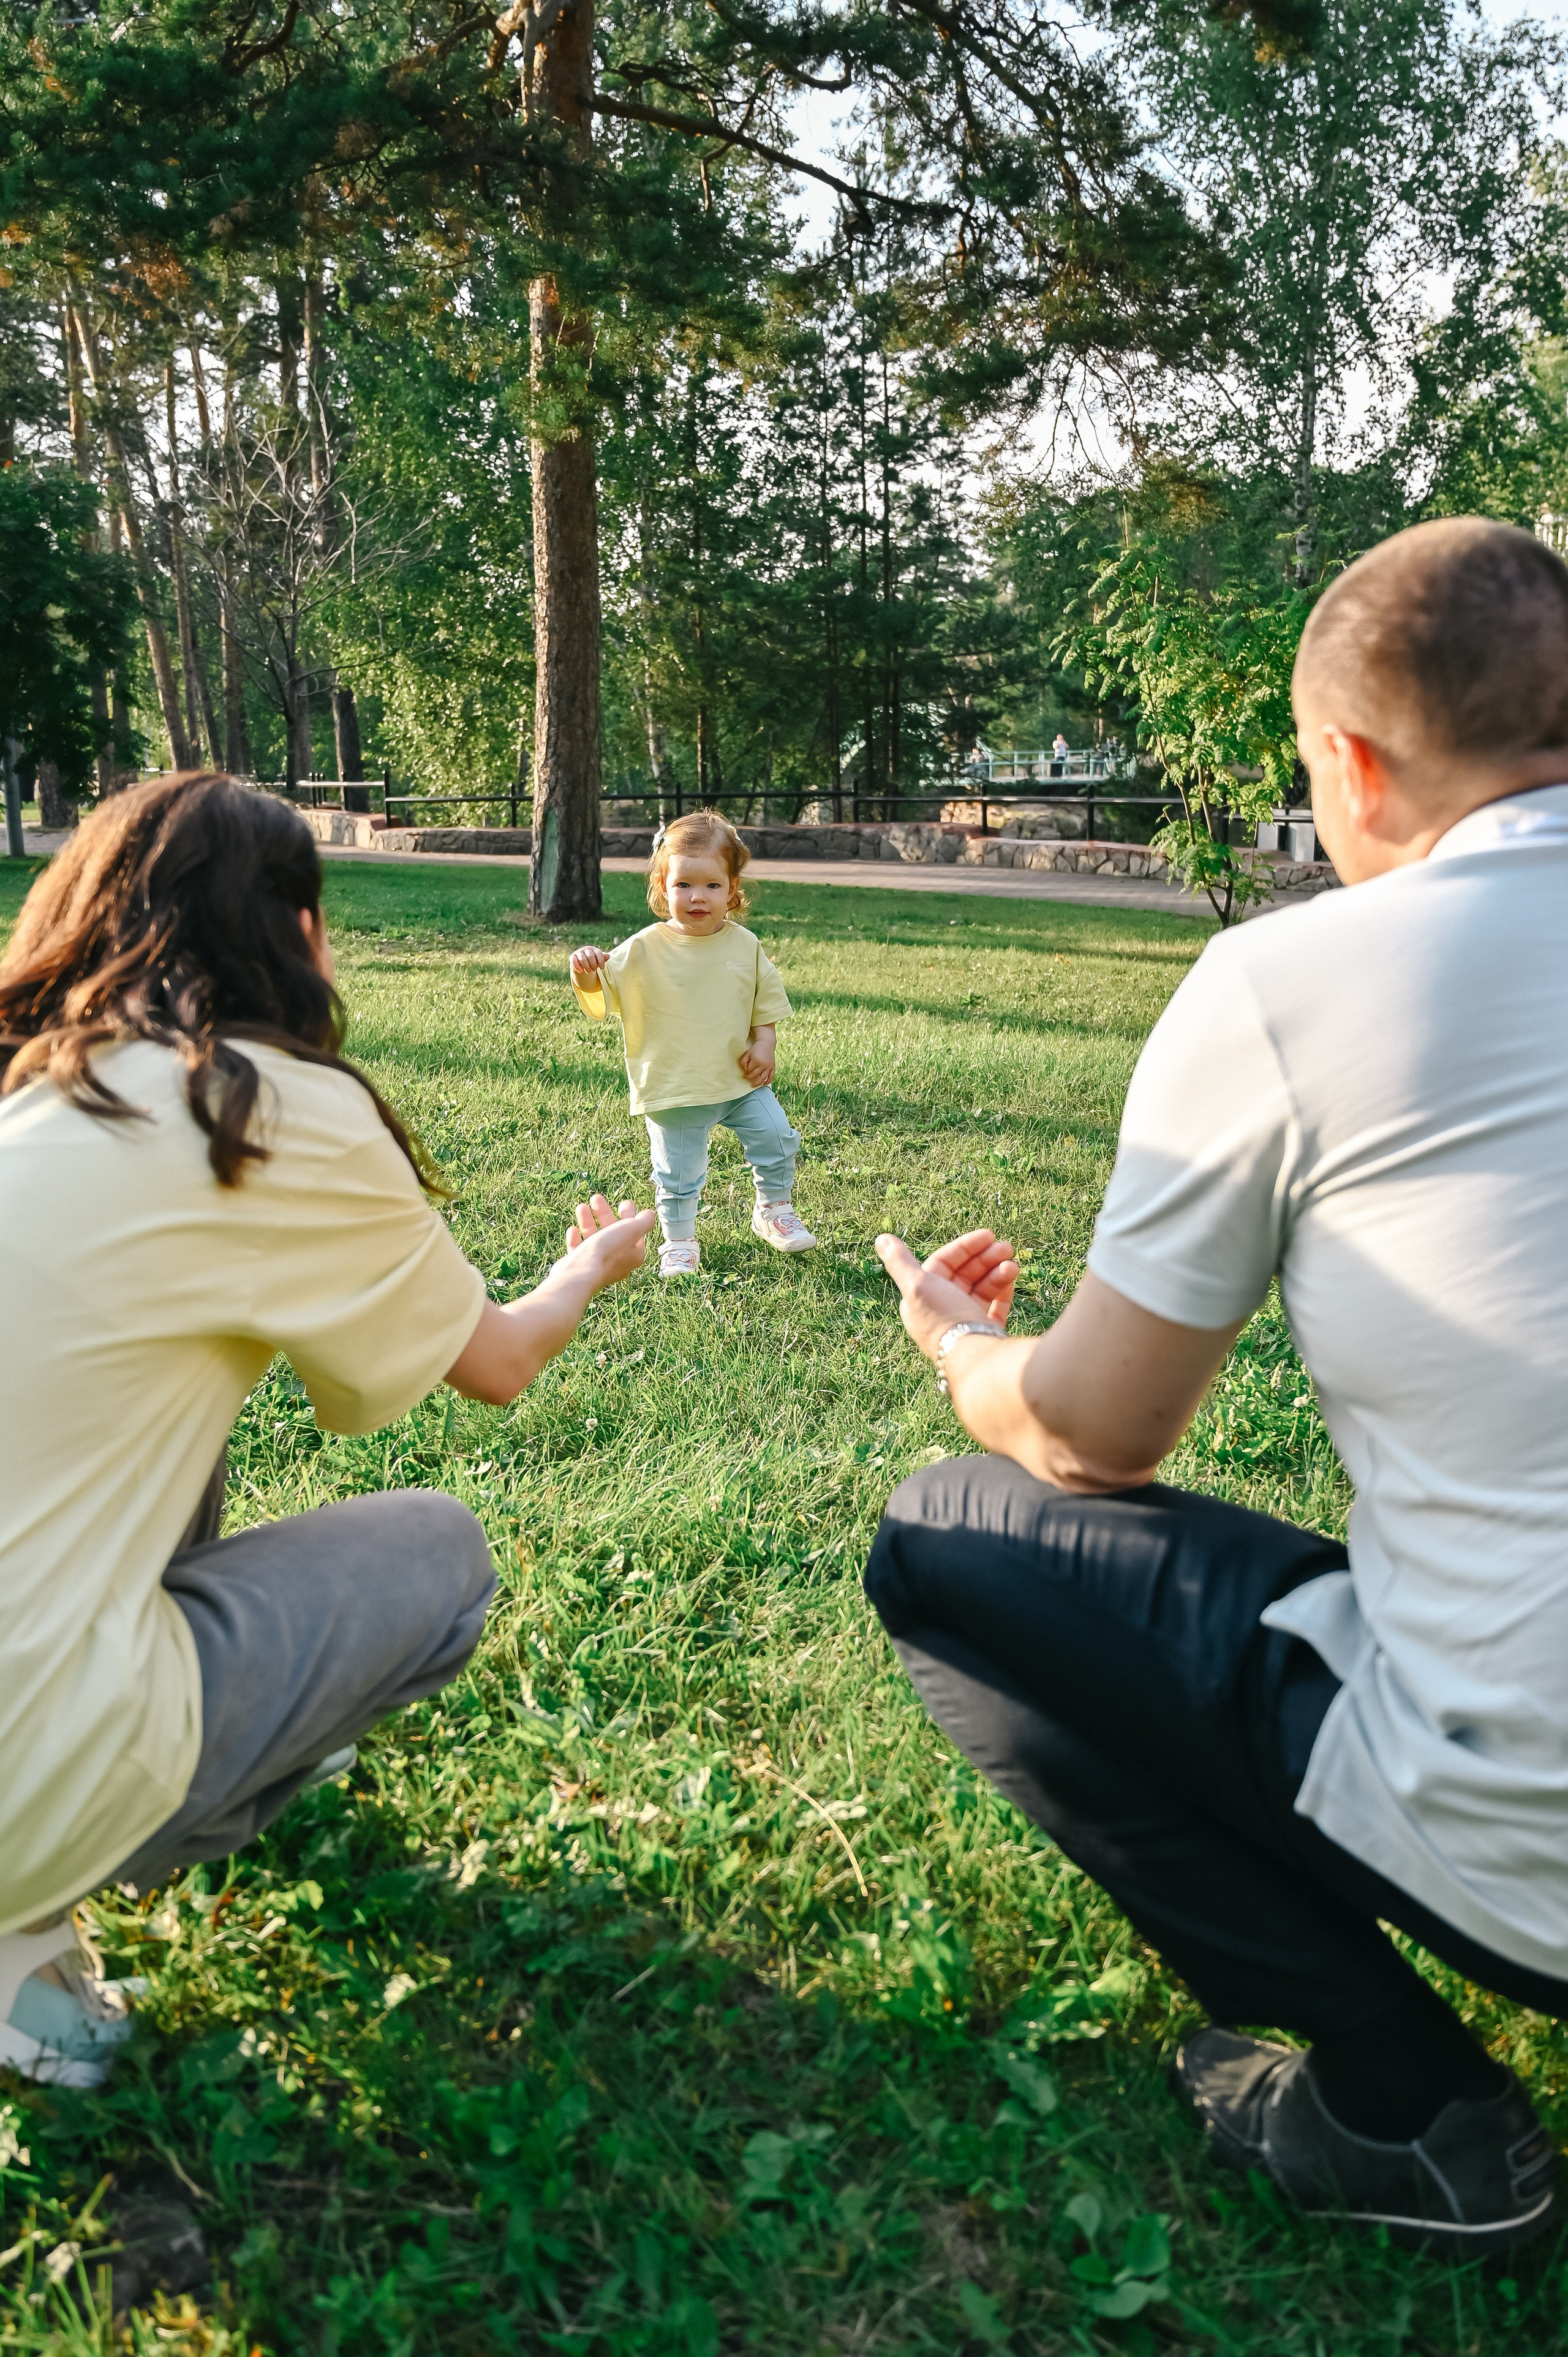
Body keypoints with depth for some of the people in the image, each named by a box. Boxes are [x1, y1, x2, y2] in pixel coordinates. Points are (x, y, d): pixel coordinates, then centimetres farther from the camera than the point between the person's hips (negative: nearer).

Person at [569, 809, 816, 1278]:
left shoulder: (744, 945, -2)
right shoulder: (645, 949, -12)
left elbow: (767, 998, 9)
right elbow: (601, 993, -15)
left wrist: (765, 1043, -3)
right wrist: (585, 972, -36)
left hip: (741, 1080, 3)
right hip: (675, 1088, -3)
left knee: (776, 1140, 6)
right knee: (678, 1174, 4)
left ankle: (774, 1211, 31)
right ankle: (679, 1243, 25)